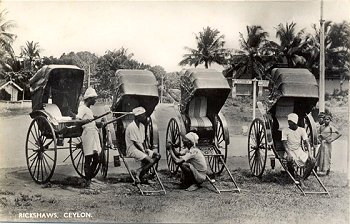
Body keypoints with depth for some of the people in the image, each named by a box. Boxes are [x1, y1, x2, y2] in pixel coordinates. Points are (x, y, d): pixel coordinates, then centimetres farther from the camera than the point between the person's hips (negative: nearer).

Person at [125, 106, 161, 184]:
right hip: (132, 150, -9)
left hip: (141, 148, 9)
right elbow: (135, 143, -17)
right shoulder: (131, 127, -18)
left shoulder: (142, 126, 10)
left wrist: (145, 149, -2)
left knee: (157, 156, -1)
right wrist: (144, 152, -15)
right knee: (150, 161, -23)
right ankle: (138, 175, -5)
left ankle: (142, 174, 0)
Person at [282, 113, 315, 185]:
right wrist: (289, 154, -28)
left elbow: (306, 142, -1)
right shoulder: (285, 131, -4)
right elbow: (285, 144, -11)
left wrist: (309, 153, -17)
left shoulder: (302, 130, 2)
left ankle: (302, 178, -13)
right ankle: (294, 178, -13)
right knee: (290, 160, -37)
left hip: (300, 151, 3)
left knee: (312, 161, -19)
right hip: (290, 151, -3)